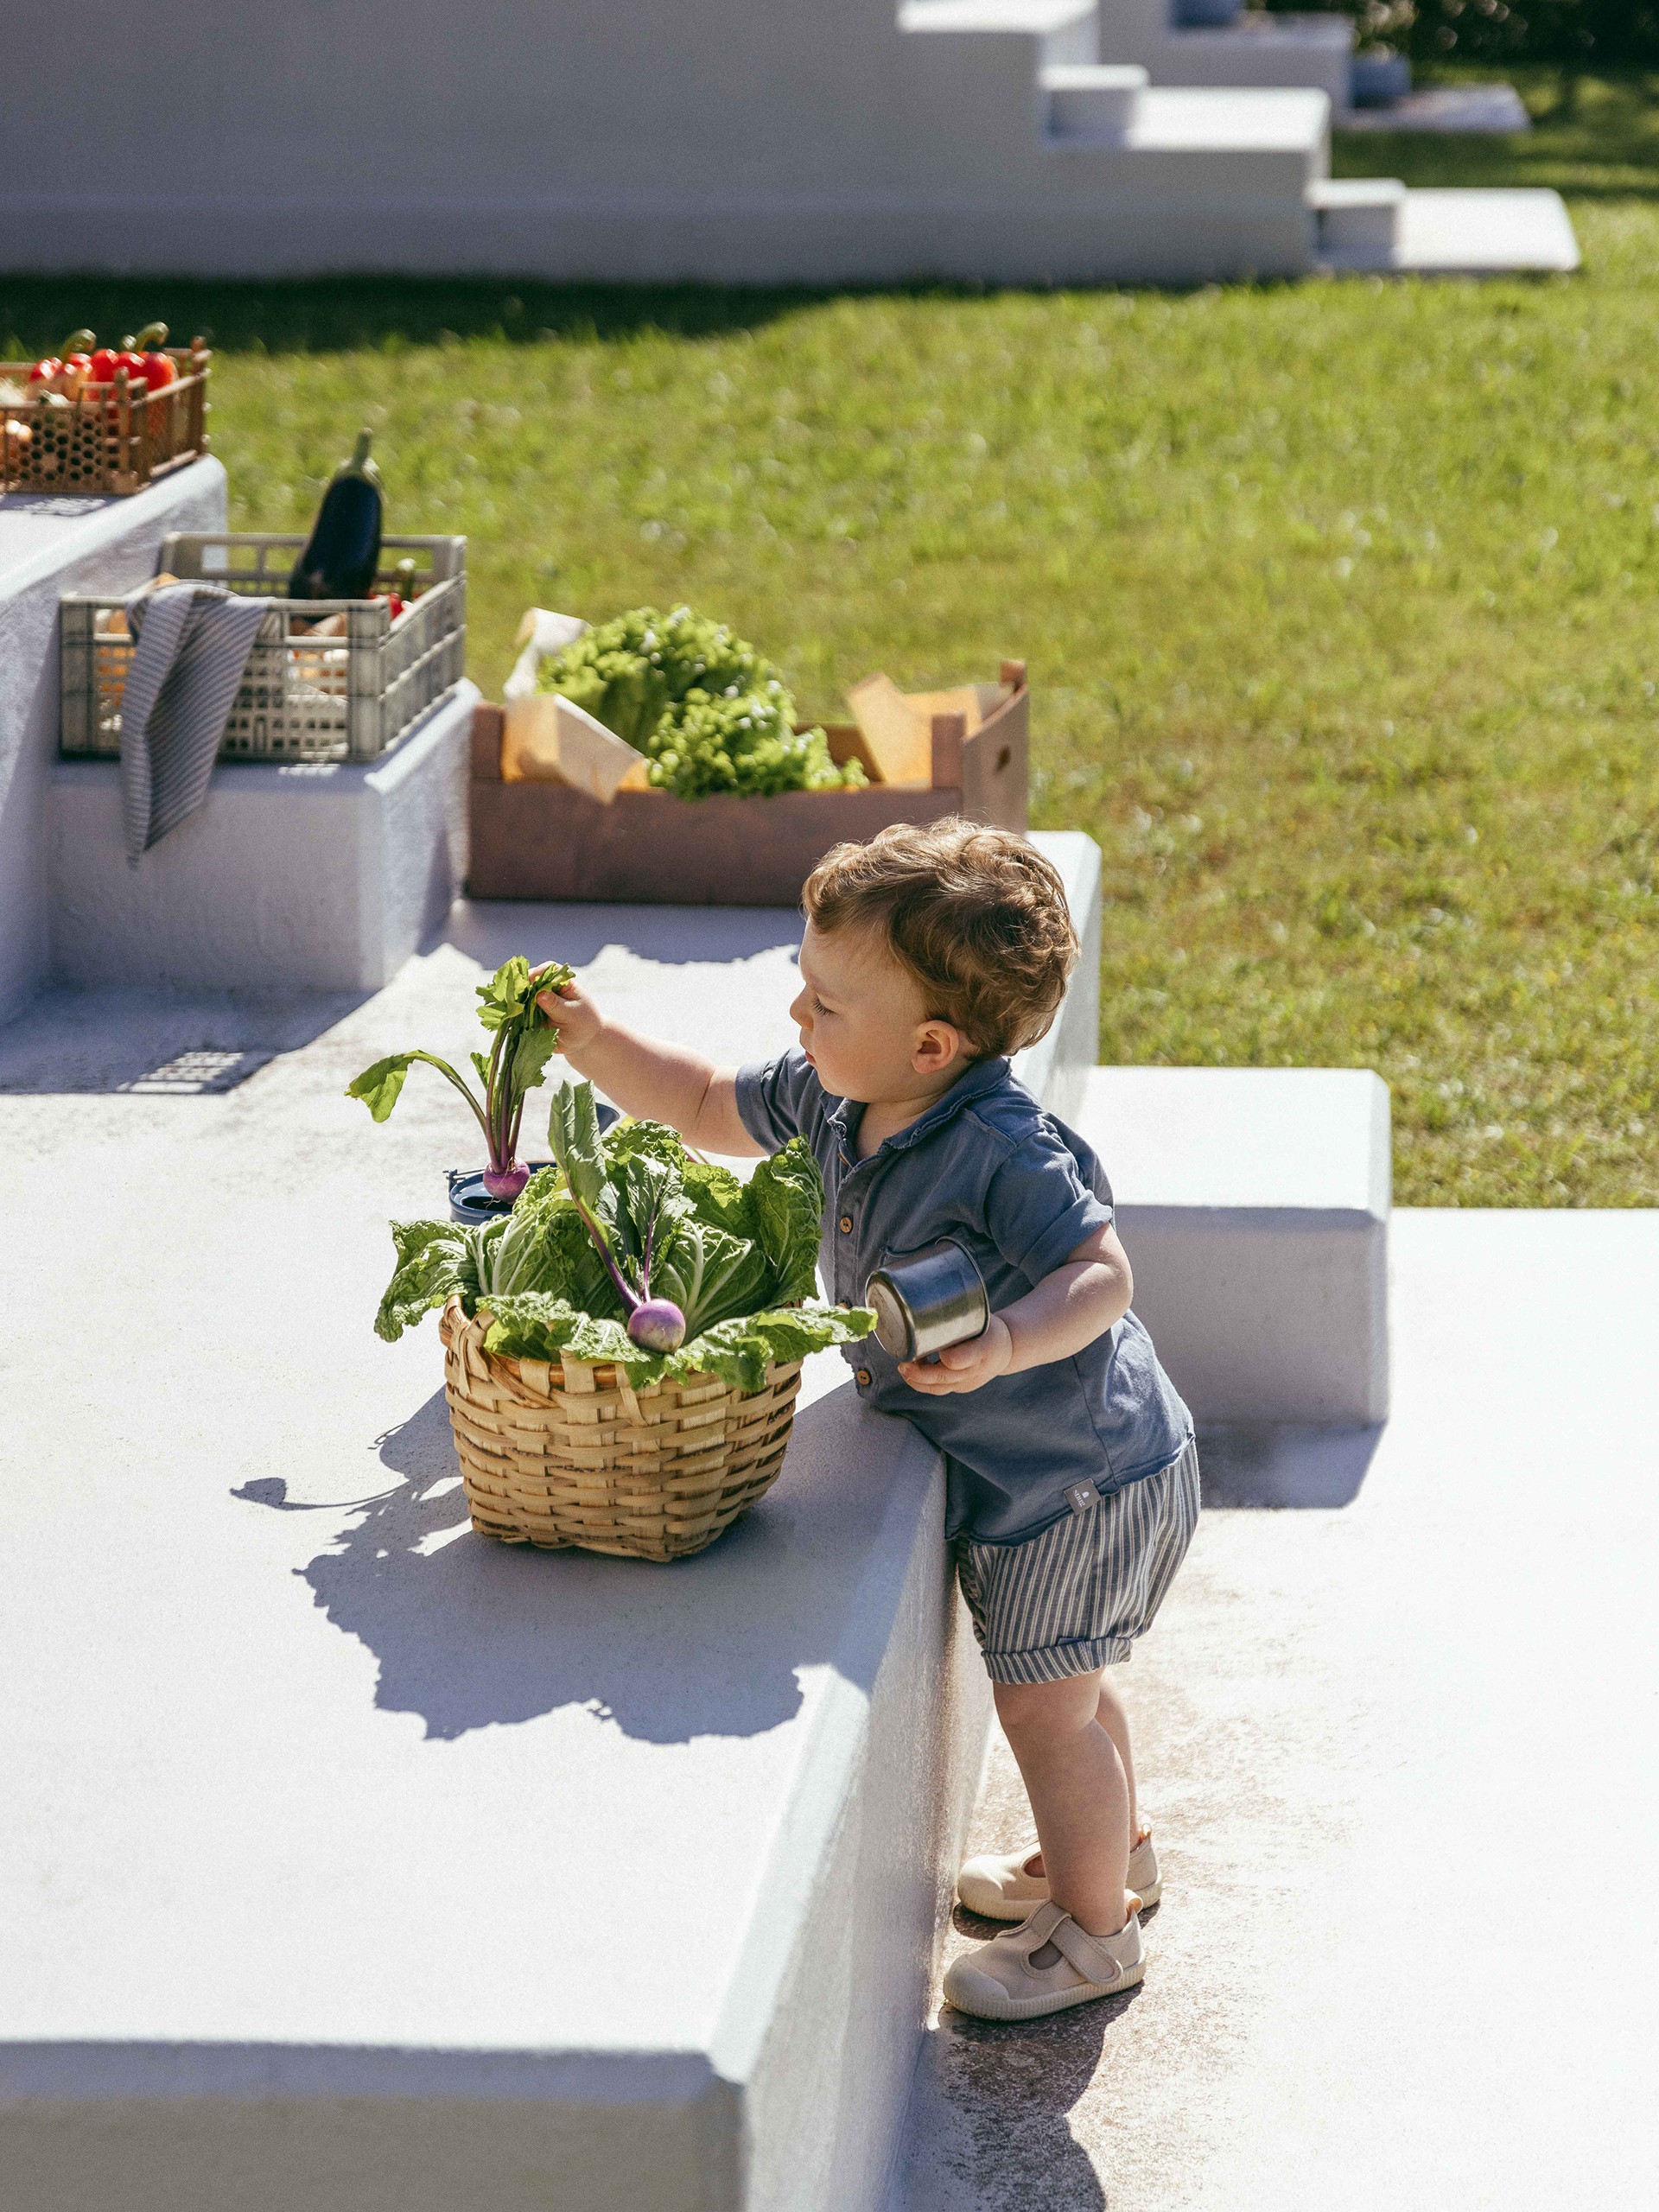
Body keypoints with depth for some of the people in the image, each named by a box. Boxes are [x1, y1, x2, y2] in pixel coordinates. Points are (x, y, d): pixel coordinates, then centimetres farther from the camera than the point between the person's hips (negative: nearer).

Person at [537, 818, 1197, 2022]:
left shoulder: (1004, 1150, -31)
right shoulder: (834, 1103, -5)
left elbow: (1103, 1272, -30)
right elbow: (713, 1107, 9)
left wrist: (1009, 1343, -46)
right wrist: (597, 1044, -2)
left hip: (1074, 1478, -10)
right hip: (1027, 1464, 10)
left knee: (1043, 1700, 2)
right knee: (1064, 1683, 28)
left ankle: (1095, 1928, 22)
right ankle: (1117, 1848, 51)